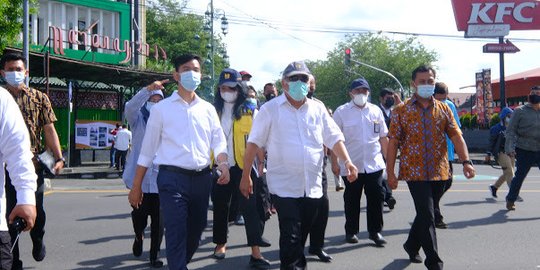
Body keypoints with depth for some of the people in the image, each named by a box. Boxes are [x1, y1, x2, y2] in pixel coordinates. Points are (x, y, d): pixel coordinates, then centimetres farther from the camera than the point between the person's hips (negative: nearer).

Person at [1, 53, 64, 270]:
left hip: (34, 165, 0)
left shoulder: (39, 98, 6)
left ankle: (38, 242, 38)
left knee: (36, 211, 8)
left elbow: (49, 130, 4)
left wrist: (58, 158, -6)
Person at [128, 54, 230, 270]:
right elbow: (147, 149, 5)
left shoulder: (208, 109, 14)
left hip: (202, 178, 4)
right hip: (172, 178, -4)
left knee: (195, 232, 12)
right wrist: (136, 187, 3)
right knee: (176, 235, -9)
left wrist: (223, 163, -13)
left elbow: (218, 140, 9)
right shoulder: (162, 109, 4)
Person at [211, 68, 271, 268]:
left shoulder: (250, 111, -2)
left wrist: (261, 165, -8)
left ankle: (256, 252, -6)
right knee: (220, 207, 14)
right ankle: (220, 243, 33)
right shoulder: (214, 111, 7)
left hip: (244, 167, -3)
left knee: (251, 207, -7)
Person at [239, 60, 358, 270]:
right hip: (284, 187, -4)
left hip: (312, 186, 4)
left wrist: (347, 161, -9)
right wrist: (246, 175, -4)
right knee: (291, 237, -8)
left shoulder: (317, 108, 8)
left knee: (302, 235, 15)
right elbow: (254, 143, -2)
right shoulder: (270, 109, -3)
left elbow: (334, 137, 7)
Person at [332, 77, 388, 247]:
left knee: (376, 198, 2)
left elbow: (383, 138, 14)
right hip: (351, 165, -2)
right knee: (352, 200, 8)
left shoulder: (376, 111, 8)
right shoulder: (341, 112, -2)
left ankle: (375, 231, 15)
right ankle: (351, 231, 22)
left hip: (374, 164, 2)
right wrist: (334, 162, -4)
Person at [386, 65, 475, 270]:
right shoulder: (401, 111, -1)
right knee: (427, 215, -8)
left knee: (425, 213, 15)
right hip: (415, 172, -4)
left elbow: (456, 136, 0)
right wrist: (390, 172, -6)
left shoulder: (443, 110, 7)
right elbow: (393, 143, -2)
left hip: (439, 172, 4)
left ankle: (412, 245, 38)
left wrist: (466, 161, -15)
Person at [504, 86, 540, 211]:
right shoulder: (520, 111, 1)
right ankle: (511, 200, 23)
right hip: (524, 151, -2)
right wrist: (510, 147, -14)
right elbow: (511, 130, -3)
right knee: (519, 176, 4)